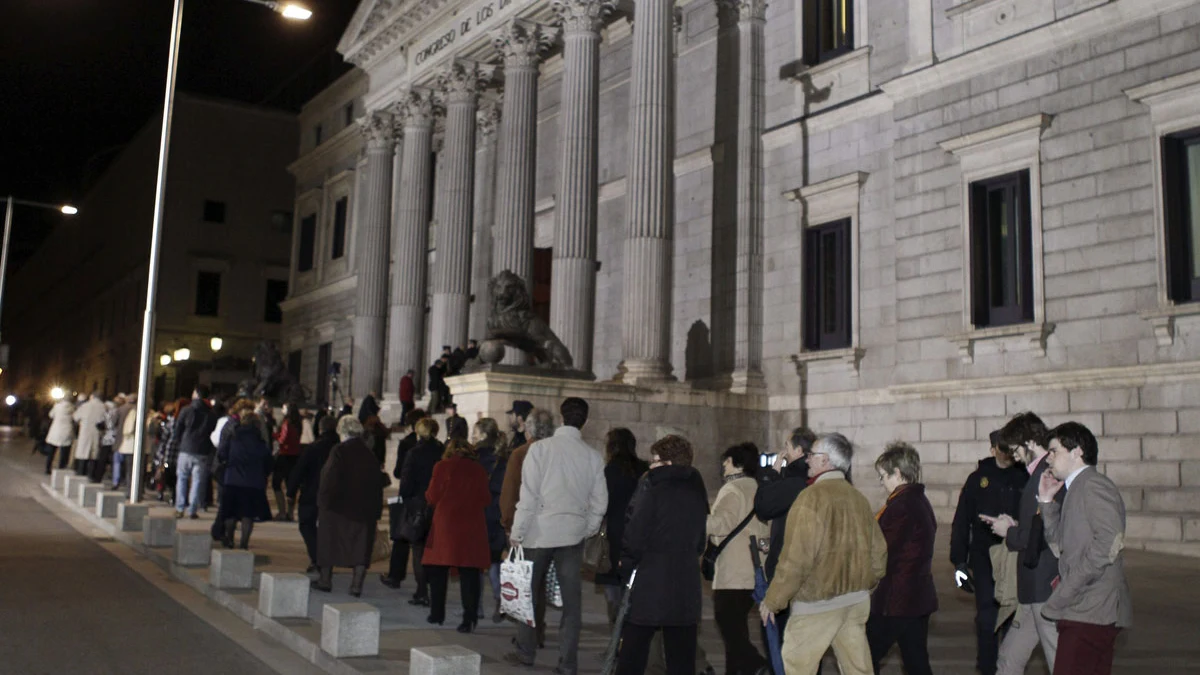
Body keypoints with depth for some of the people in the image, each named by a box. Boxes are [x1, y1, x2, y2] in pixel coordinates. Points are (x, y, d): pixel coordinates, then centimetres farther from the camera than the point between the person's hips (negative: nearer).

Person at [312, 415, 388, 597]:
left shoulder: (339, 451, -12)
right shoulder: (369, 454, 4)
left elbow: (329, 479, -15)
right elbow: (378, 482, 6)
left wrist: (323, 501, -4)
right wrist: (376, 511, 10)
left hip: (337, 507, -3)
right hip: (364, 509, 3)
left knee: (329, 541, 14)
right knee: (361, 546, 5)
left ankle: (325, 580, 22)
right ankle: (357, 584, -1)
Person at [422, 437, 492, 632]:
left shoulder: (443, 466, -1)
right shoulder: (479, 470, 6)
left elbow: (432, 497, -1)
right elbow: (486, 499, 7)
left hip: (446, 523, -2)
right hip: (473, 526, 2)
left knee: (438, 571, 12)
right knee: (469, 574, 1)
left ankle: (437, 614, 19)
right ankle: (469, 619, -4)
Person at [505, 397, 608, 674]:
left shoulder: (541, 448, -8)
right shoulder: (593, 456, 1)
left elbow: (529, 495, -10)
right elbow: (600, 502, 4)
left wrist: (517, 533, -3)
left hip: (540, 530, -2)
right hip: (573, 534, 3)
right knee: (571, 598, 6)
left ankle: (526, 651, 22)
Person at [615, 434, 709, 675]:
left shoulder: (655, 491, -11)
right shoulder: (697, 492, 8)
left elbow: (634, 539, -12)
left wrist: (626, 567, 3)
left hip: (649, 585, -5)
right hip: (686, 586, 6)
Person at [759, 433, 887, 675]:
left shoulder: (812, 496, -15)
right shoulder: (858, 498, 6)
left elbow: (795, 558, -18)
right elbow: (879, 551, 11)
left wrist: (772, 601, -9)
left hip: (818, 603, -7)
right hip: (857, 600, 7)